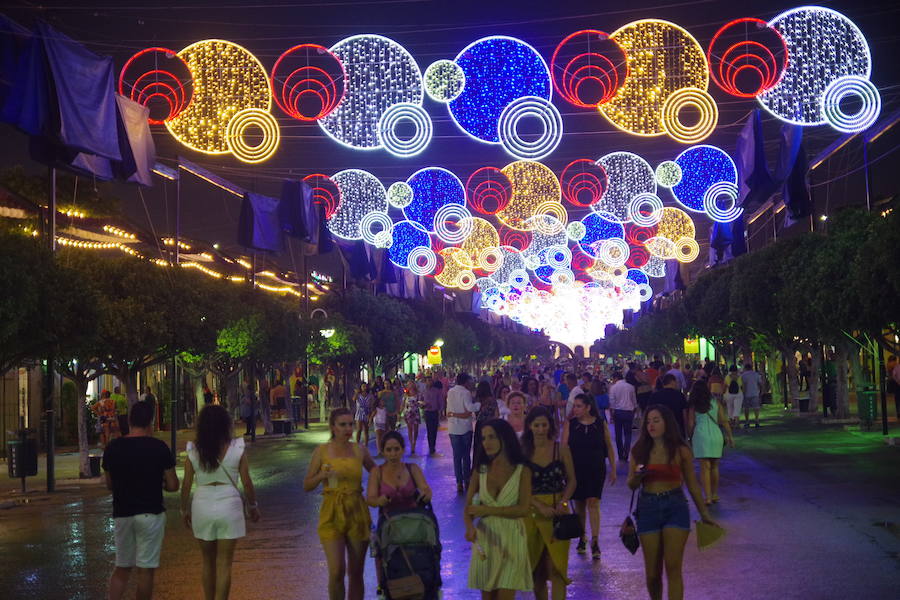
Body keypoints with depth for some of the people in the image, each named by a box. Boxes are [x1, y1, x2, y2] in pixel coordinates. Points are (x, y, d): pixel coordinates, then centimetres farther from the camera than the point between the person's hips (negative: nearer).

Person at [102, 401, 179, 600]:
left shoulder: (112, 448, 0)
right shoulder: (159, 447, -9)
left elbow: (109, 485, 11)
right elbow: (173, 485, -6)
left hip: (122, 513, 3)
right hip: (151, 513, -3)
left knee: (122, 567, 15)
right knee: (145, 569, 4)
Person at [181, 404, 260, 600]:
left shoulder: (193, 452, -3)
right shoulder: (236, 449, -6)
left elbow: (186, 485, 1)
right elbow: (247, 483, -2)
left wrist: (184, 510, 15)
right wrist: (253, 505, 13)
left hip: (202, 505, 2)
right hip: (229, 505, -2)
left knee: (208, 561, 18)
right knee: (224, 563, 3)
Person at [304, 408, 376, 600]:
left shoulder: (360, 451, 4)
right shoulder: (322, 451, -1)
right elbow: (307, 485, 2)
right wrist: (322, 476, -17)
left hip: (357, 512, 2)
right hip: (332, 514, -2)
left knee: (356, 573, 7)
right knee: (336, 571, -11)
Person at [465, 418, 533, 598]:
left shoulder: (522, 471, -4)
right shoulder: (480, 471, 3)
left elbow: (524, 509, -12)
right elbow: (468, 508, 1)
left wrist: (486, 510, -11)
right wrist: (470, 527, -21)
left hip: (511, 539, -3)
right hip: (485, 539, 3)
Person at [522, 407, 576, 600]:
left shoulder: (561, 449, 1)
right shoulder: (523, 451, 0)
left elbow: (571, 480, 4)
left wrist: (563, 502, -13)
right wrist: (540, 506, -14)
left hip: (558, 512, -1)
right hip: (532, 512, 1)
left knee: (557, 566, -5)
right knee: (536, 567, 9)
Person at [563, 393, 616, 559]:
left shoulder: (601, 424, -1)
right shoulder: (570, 424, 0)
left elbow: (609, 447, 6)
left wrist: (613, 469, 6)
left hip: (596, 469, -1)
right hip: (576, 469, 1)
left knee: (593, 502, -11)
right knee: (579, 504, 9)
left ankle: (595, 542, -11)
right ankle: (581, 538, 24)